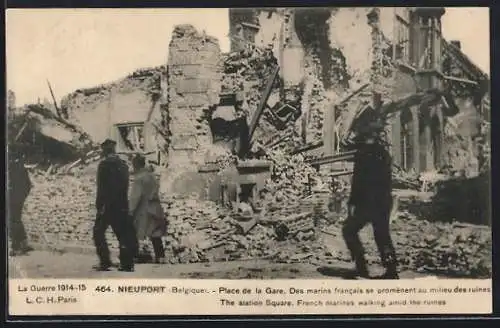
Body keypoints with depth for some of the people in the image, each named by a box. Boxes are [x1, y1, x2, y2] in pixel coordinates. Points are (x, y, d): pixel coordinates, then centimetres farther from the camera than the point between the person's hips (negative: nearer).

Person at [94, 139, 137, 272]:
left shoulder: (104, 164, -10)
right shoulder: (123, 164, 9)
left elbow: (101, 187, -13)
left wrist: (99, 205, -9)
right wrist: (123, 203, 17)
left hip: (107, 205, -6)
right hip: (122, 206, 6)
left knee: (98, 232, 5)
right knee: (123, 234, 8)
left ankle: (105, 262, -2)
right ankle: (127, 263, 5)